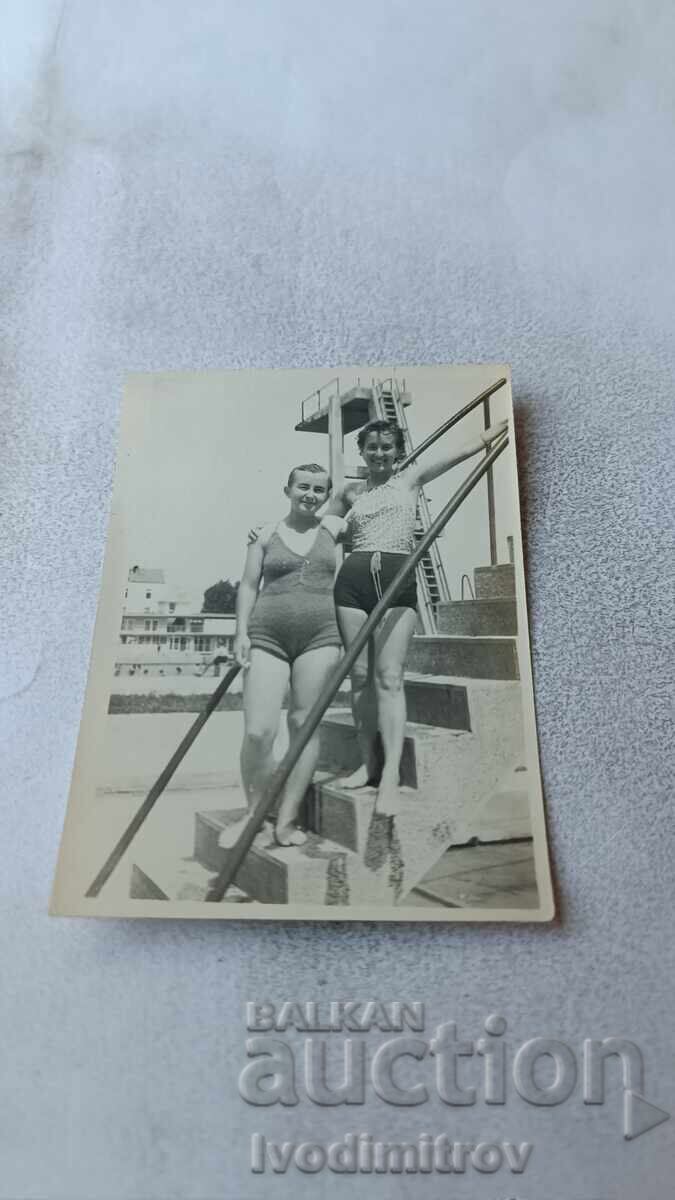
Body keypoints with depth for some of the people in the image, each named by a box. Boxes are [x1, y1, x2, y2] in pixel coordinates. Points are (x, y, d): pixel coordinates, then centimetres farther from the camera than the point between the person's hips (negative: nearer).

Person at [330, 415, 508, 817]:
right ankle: (369, 763, 10)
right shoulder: (350, 493, 19)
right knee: (361, 675, 1)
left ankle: (391, 776, -16)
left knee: (389, 677, -13)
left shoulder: (412, 477, 13)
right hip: (354, 578, 3)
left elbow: (474, 447, 14)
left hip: (398, 578, -3)